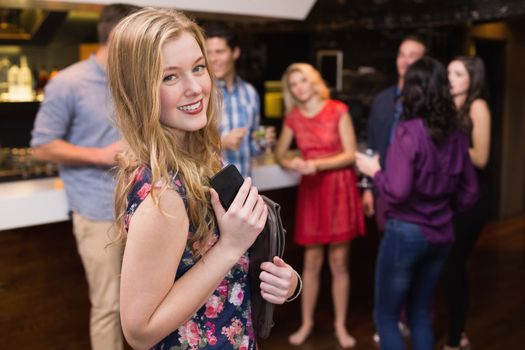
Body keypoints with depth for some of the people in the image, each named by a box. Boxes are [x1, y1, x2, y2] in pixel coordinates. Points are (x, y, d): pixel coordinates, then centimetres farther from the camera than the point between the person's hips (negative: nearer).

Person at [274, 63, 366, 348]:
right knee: (311, 262, 7)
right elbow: (279, 153, 13)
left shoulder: (338, 111, -7)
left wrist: (318, 164, -20)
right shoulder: (293, 118, 4)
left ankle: (341, 325, 17)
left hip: (339, 189, -2)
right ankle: (306, 322, 21)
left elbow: (350, 155, -9)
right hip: (310, 190, 3)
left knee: (339, 262, 4)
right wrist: (292, 163, -9)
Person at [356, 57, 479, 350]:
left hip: (407, 232, -6)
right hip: (441, 235, 7)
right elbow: (469, 194, 7)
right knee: (420, 313, 21)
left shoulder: (408, 131, -16)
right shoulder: (457, 135, 3)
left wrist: (374, 171, -4)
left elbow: (396, 192, -21)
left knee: (386, 317, 9)